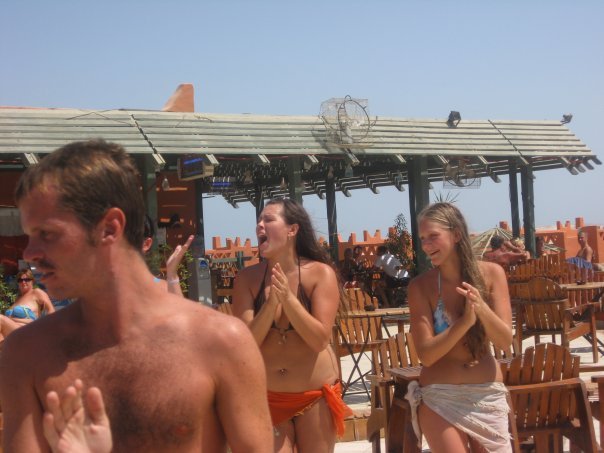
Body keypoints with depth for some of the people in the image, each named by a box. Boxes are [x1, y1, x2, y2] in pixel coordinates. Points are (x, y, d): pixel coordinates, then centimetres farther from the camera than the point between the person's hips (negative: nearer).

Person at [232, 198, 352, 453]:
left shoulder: (320, 273, -10)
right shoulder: (248, 278, -5)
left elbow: (320, 340, -15)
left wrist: (288, 297, -24)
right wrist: (272, 301, -23)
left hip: (316, 395, -1)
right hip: (266, 396, 1)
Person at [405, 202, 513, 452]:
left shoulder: (491, 273, -4)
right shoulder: (420, 286, -10)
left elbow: (505, 341, -7)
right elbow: (426, 354, -14)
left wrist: (481, 307, -25)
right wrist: (465, 321, -26)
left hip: (488, 394, 2)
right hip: (439, 397, -2)